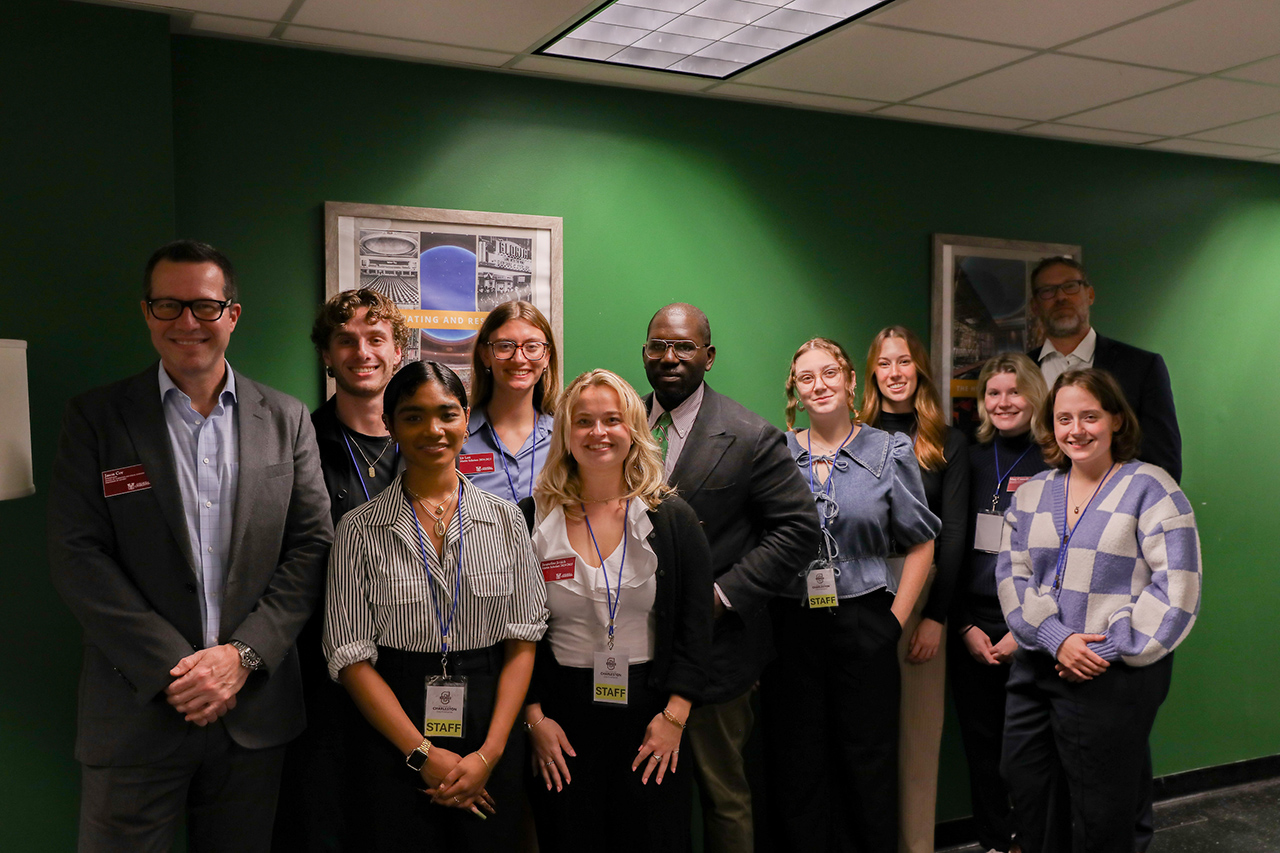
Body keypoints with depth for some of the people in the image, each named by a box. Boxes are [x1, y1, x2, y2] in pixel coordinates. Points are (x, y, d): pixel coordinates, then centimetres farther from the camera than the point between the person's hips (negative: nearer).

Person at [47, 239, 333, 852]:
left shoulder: (286, 420, 5)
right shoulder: (96, 417, 0)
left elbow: (312, 545, 1)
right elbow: (77, 555, -6)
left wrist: (243, 654, -10)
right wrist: (173, 668, -13)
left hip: (255, 706, 2)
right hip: (136, 708, -1)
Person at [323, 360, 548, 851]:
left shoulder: (505, 518, 1)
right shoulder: (360, 530, -3)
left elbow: (524, 639, 0)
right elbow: (351, 655, -6)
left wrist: (489, 753, -9)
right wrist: (423, 753, -13)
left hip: (491, 736, 2)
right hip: (394, 742, -1)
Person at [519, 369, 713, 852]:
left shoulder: (673, 519, 0)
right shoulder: (533, 520, 0)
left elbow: (696, 627, -1)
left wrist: (674, 715, -8)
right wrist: (534, 717, -4)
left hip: (650, 711, 0)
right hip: (562, 711, 0)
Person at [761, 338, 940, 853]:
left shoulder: (890, 452, 3)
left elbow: (921, 543, 5)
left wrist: (896, 619, -2)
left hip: (863, 624, -1)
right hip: (789, 628, 1)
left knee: (868, 764, 7)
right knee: (795, 766, 7)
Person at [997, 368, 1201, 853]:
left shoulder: (1150, 490, -5)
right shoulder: (1033, 492, 10)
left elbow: (1176, 587, -11)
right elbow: (1012, 572, 4)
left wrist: (1110, 651, -15)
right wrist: (1055, 639, -11)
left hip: (1116, 680, -4)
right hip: (1037, 668, 5)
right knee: (1026, 789, 12)